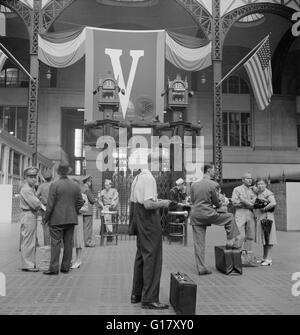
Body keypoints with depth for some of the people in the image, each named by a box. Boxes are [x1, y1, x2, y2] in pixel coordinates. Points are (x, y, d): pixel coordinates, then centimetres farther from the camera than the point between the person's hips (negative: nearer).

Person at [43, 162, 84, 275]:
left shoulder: (54, 185, -10)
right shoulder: (75, 185, 4)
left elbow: (50, 203, -10)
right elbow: (80, 202, 6)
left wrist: (46, 217, -1)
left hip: (57, 219, -4)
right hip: (71, 219, 4)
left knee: (56, 243, -1)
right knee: (68, 243, 9)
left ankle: (54, 268, -1)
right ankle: (66, 267, 14)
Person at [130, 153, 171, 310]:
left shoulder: (137, 178, 11)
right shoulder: (149, 178, -18)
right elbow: (148, 204, -26)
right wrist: (162, 203, -9)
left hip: (139, 220, 10)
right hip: (149, 222, -10)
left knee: (141, 256, 18)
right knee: (152, 257, -2)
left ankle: (136, 294, 28)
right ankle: (149, 299, 5)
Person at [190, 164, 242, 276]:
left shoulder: (194, 185, 8)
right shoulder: (213, 184, -8)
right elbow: (216, 202, -1)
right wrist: (219, 204, 21)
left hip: (195, 215, 5)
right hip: (208, 214, -5)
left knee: (198, 243, 8)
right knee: (230, 217, 17)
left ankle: (201, 268, 12)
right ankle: (231, 242, 20)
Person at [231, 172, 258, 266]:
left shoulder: (253, 191, 19)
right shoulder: (237, 189, 9)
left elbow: (255, 203, 4)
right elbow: (234, 202, -4)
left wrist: (243, 200, -8)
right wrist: (249, 203, -4)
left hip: (251, 214, 4)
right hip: (240, 213, -4)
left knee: (250, 237, 3)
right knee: (240, 237, -11)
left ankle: (249, 259, 7)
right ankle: (240, 258, -9)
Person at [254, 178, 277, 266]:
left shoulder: (268, 193, -12)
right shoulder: (258, 194, 15)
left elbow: (273, 203, -28)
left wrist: (264, 209, -18)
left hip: (266, 218, -9)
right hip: (260, 218, 9)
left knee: (268, 238, -4)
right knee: (263, 238, 14)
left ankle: (268, 259, 0)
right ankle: (264, 258, 22)